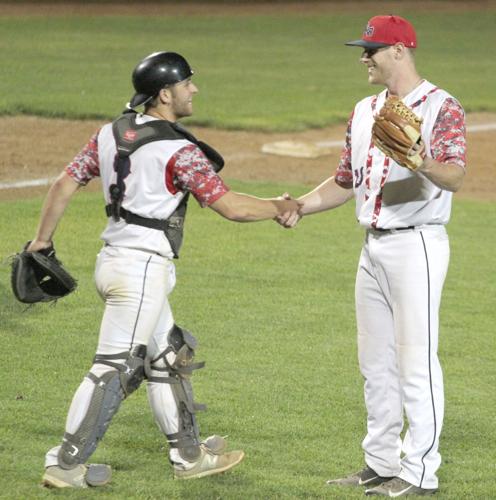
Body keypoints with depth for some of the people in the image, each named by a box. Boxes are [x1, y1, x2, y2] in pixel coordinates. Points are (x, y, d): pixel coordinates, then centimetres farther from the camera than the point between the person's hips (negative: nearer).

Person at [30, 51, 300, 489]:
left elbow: (64, 184, 7)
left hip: (112, 261, 9)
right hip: (143, 268, -9)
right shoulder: (179, 151, -16)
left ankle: (189, 455, 26)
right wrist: (278, 207, 1)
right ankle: (66, 465, -2)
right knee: (114, 369, -4)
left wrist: (41, 242, 14)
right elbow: (232, 206, -16)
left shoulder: (111, 134, 6)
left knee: (167, 360, 18)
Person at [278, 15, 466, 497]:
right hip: (373, 245, 8)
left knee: (416, 360, -6)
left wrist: (427, 166, -46)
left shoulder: (441, 107, -10)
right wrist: (300, 205, 2)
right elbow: (344, 183, 18)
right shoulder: (365, 111, 15)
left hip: (417, 244, -8)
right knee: (375, 362, 13)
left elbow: (455, 176, -25)